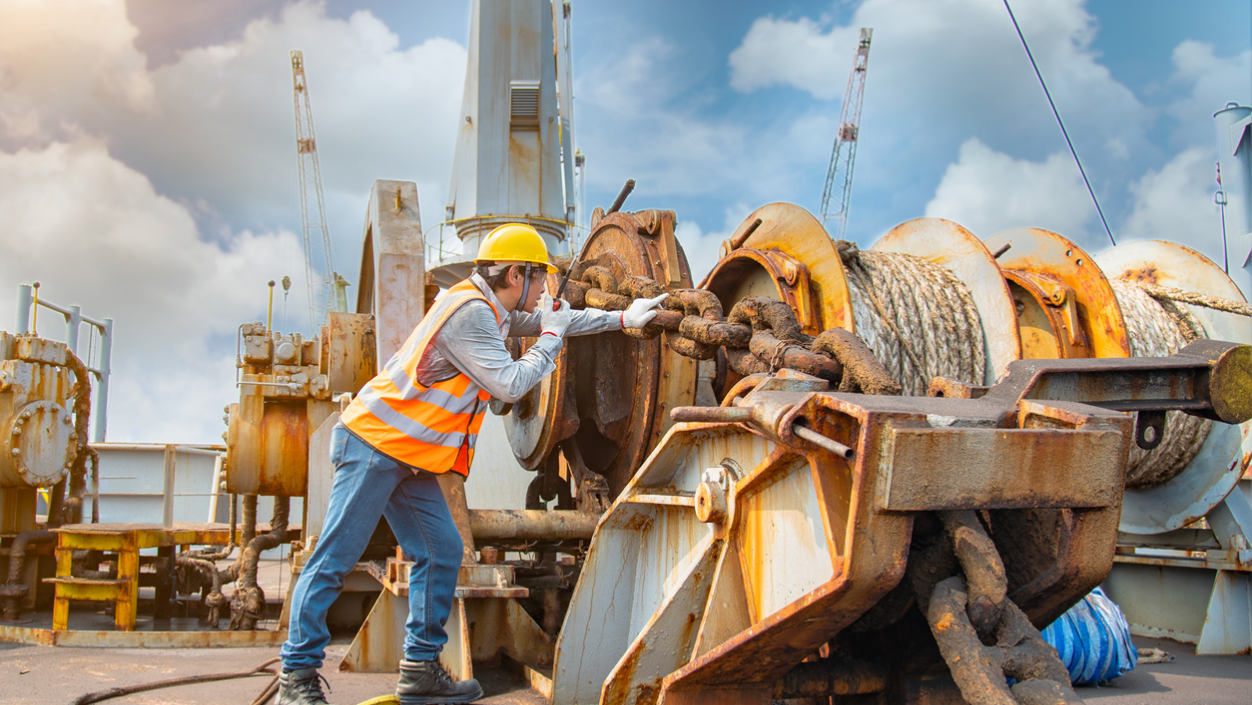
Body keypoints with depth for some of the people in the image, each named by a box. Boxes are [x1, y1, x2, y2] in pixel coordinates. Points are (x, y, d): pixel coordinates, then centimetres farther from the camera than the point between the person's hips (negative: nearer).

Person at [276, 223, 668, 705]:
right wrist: (552, 339, -7)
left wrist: (622, 318, 24)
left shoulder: (490, 309, 12)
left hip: (408, 457, 10)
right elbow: (510, 384, -20)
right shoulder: (469, 312, -18)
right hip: (374, 445, -10)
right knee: (336, 557, -6)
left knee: (440, 553, 6)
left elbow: (547, 321, 26)